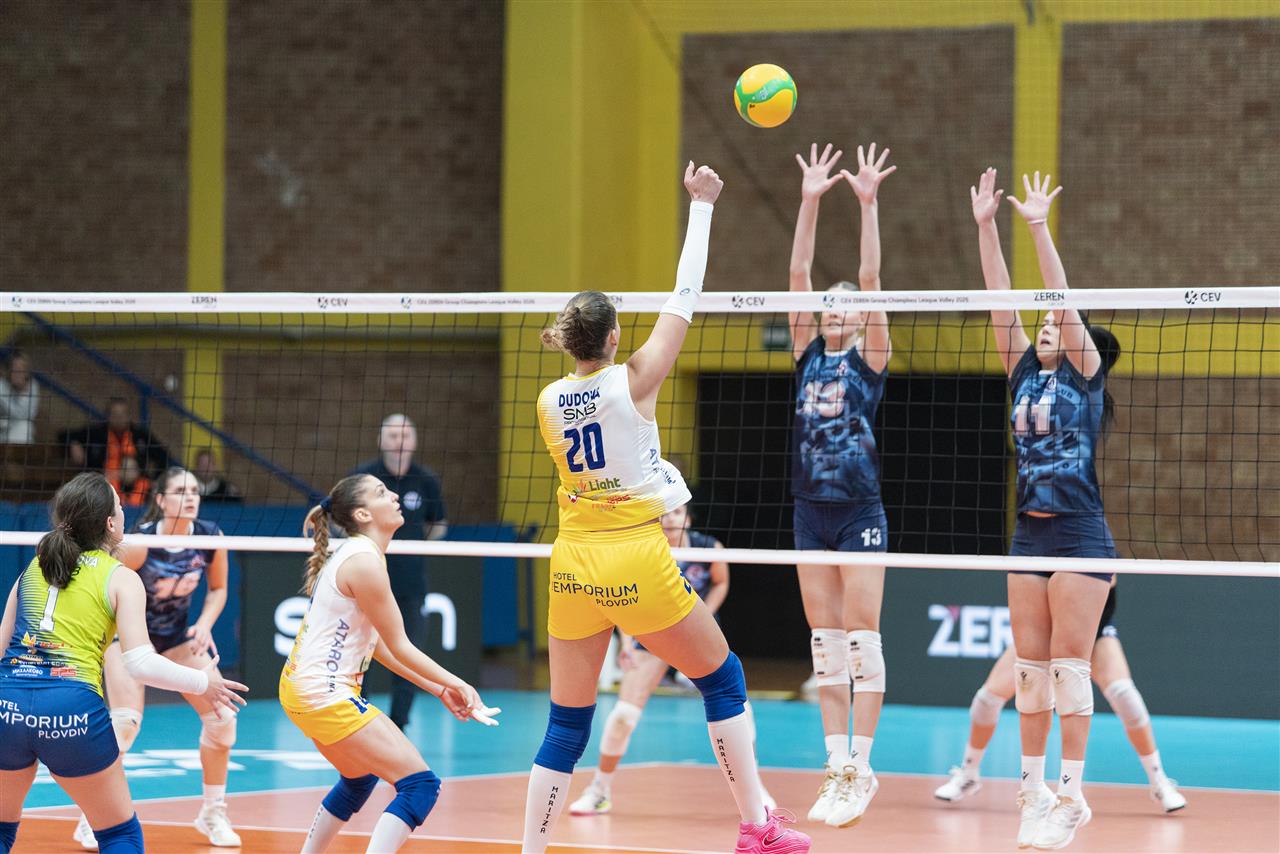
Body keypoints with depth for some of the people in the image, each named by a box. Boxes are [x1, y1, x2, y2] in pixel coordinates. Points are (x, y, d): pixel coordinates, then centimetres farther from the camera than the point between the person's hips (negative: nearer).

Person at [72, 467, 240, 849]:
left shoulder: (211, 537, -13)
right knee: (125, 722, -23)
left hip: (179, 634, 5)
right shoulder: (141, 542, -27)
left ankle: (213, 814, 18)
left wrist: (204, 626, -13)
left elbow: (218, 588, 4)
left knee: (222, 718, -1)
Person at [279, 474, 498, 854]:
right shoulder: (364, 561, -17)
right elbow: (400, 647, -12)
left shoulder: (351, 553, 13)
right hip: (324, 694, -11)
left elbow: (379, 643, 16)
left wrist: (438, 688, 13)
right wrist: (455, 684, -1)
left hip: (302, 687, 11)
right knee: (421, 785, -13)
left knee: (360, 777, 33)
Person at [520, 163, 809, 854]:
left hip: (572, 566, 4)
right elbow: (685, 298, -3)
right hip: (636, 563, -4)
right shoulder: (634, 382, -9)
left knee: (566, 724, 9)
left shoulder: (547, 402, 4)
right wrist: (701, 206, 4)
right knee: (723, 679, 13)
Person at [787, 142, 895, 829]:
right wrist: (810, 200, -3)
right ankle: (838, 769, 9)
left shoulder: (870, 359, 0)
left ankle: (862, 767, -1)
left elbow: (870, 279, -9)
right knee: (825, 644, 6)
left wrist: (867, 204, -14)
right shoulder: (809, 354, 10)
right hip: (811, 511, 5)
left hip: (860, 513, -5)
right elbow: (798, 275, 3)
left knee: (861, 639, -4)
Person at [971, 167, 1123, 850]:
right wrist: (986, 228, -2)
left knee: (1069, 666, -6)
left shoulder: (1084, 375, 0)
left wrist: (1039, 229, -18)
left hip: (1081, 536, -6)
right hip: (1029, 534, 6)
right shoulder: (1024, 375, 12)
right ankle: (1034, 791, 11)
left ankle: (1071, 796, -3)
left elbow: (1063, 301, -12)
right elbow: (1002, 303, 6)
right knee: (1030, 668, 6)